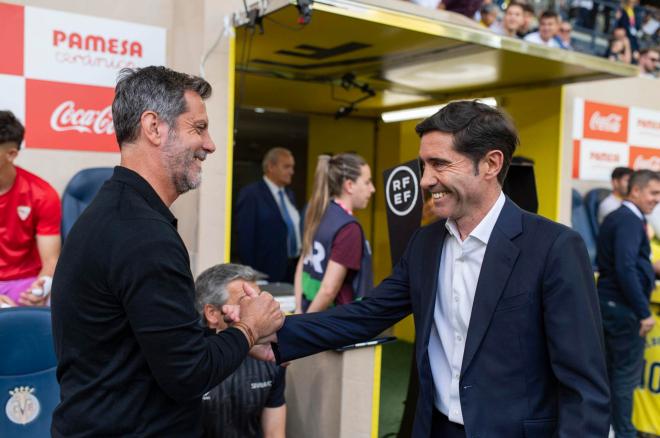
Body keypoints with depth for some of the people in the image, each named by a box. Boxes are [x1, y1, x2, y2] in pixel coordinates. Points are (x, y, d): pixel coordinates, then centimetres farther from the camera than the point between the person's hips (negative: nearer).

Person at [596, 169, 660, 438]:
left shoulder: (617, 217, 13)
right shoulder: (630, 221, -17)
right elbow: (626, 269, -26)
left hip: (609, 302, 10)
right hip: (623, 307, -10)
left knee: (612, 370, 18)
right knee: (627, 374, 2)